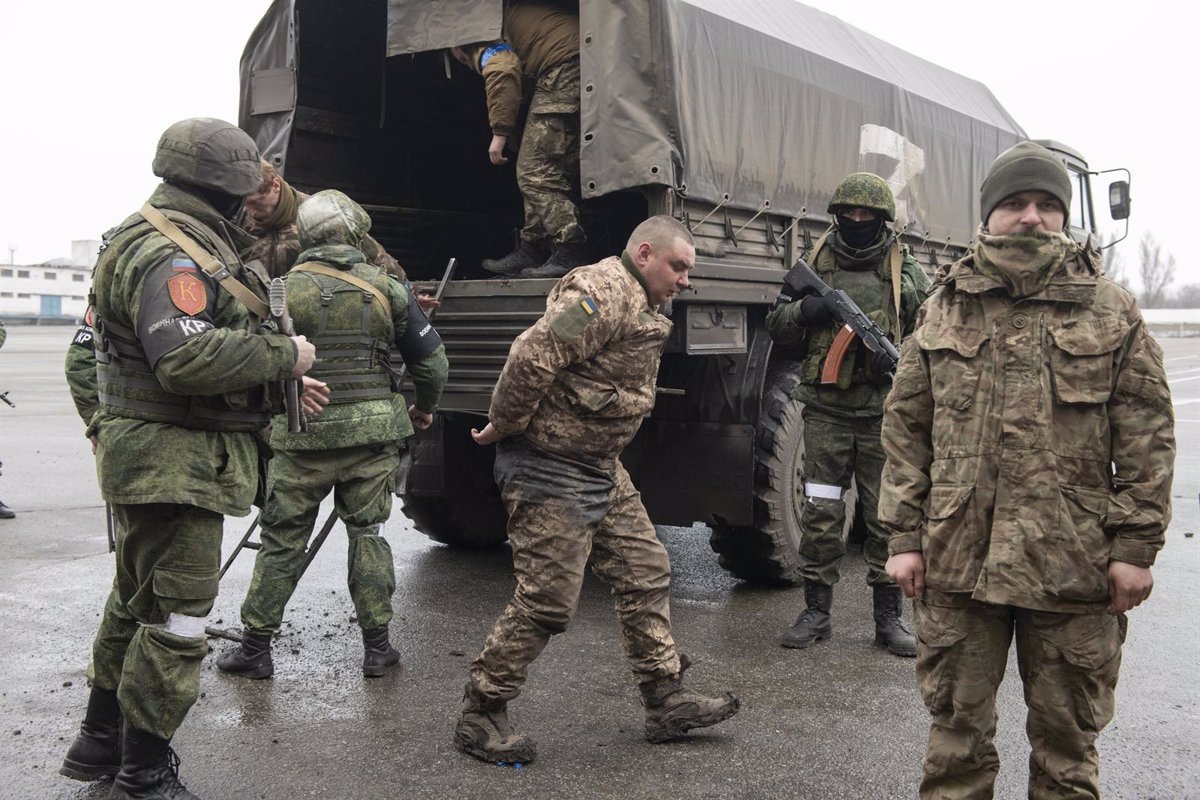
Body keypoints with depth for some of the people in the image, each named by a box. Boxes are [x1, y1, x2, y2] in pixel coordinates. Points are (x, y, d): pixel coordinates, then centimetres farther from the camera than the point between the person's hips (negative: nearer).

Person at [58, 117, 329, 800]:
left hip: (164, 459, 11)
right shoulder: (168, 254, -19)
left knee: (138, 602, 21)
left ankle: (101, 742, 36)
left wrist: (283, 381, 13)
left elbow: (206, 346, 22)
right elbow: (184, 357, -32)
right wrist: (284, 356, -22)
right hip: (175, 462, -11)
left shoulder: (187, 245, 16)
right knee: (177, 620, -4)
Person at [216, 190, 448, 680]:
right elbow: (432, 361, 3)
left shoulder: (284, 289, -5)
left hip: (304, 435, -1)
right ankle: (376, 647, 16)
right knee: (367, 534, 13)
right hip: (373, 430, 1)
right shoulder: (385, 287, -1)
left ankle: (255, 647, 16)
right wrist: (423, 409, 21)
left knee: (282, 539, 9)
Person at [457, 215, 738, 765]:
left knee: (644, 574, 12)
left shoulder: (640, 307, 14)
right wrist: (504, 428, -16)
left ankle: (666, 703, 22)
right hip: (551, 469, -10)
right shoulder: (601, 292, -20)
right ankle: (479, 716, 11)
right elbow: (531, 359, -28)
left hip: (600, 467, 10)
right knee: (547, 600, -5)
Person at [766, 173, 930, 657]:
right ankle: (817, 612, 15)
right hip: (826, 411, 1)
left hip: (883, 414, 0)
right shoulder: (814, 264, 7)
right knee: (820, 516, 2)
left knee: (887, 517, 5)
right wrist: (804, 310, -10)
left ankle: (888, 616, 17)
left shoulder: (906, 273, 4)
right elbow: (777, 326, 11)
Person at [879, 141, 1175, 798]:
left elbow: (1147, 436, 1)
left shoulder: (1112, 313, 4)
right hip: (956, 561, 1)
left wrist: (1135, 546, -5)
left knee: (1067, 733, 12)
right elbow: (905, 429, 7)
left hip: (1074, 565, -1)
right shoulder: (943, 312, 7)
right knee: (956, 727, 12)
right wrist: (904, 535, 1)